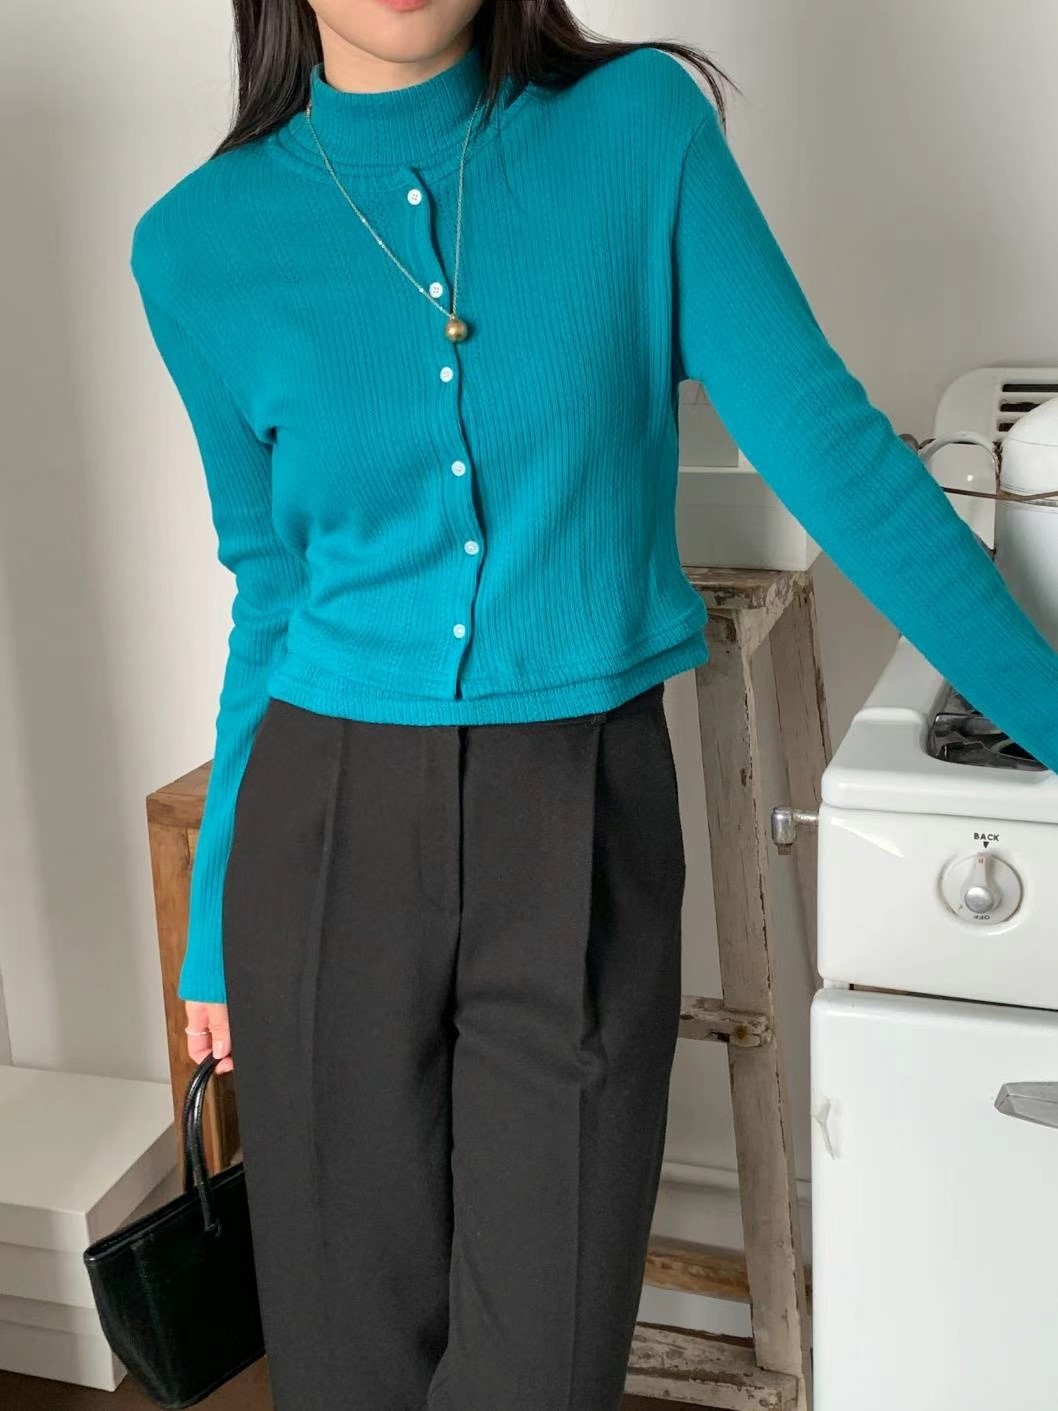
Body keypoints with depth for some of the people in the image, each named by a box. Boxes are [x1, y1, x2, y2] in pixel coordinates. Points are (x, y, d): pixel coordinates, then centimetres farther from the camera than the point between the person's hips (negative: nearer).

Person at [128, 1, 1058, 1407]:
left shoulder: (642, 129, -4)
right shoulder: (203, 247, 0)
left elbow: (830, 445, -5)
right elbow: (273, 592, 8)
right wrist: (214, 921, 12)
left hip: (587, 831, -1)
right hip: (327, 831, 1)